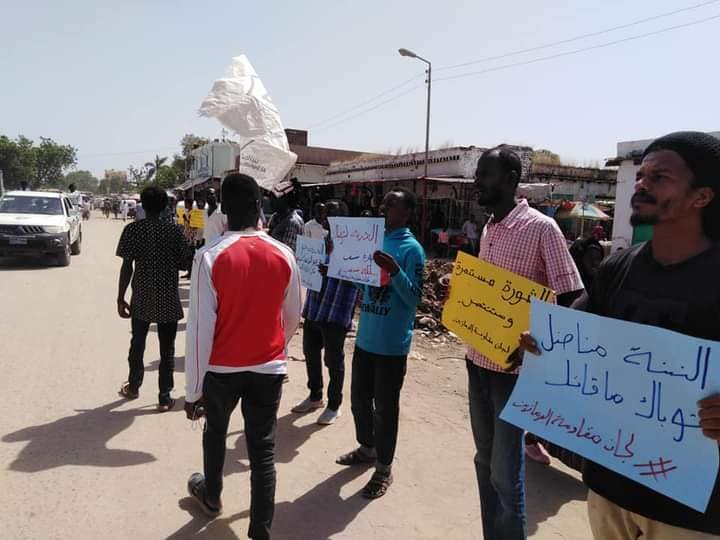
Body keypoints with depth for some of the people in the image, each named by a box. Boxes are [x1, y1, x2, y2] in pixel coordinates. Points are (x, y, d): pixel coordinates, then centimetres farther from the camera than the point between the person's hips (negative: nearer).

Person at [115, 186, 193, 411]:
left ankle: (133, 387, 38)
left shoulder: (132, 229, -6)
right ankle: (164, 397, 11)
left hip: (141, 298, 1)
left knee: (137, 344, 20)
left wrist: (120, 297, 0)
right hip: (168, 299, -1)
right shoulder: (174, 231, -5)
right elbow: (184, 263, -2)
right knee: (167, 349, 7)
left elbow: (127, 266, -7)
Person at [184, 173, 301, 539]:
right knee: (263, 450, 10)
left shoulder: (210, 257, -15)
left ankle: (211, 495, 50)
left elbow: (200, 329, -15)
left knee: (215, 434, 25)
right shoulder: (284, 256, -6)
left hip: (222, 368, 0)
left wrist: (192, 390, -6)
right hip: (269, 369, 1)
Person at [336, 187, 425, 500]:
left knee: (385, 407, 5)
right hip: (365, 338, 7)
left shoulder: (411, 249, -12)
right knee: (359, 399, 20)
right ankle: (367, 448, 41)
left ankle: (384, 468, 22)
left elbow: (414, 299, -16)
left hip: (392, 344, -7)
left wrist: (395, 271, -31)